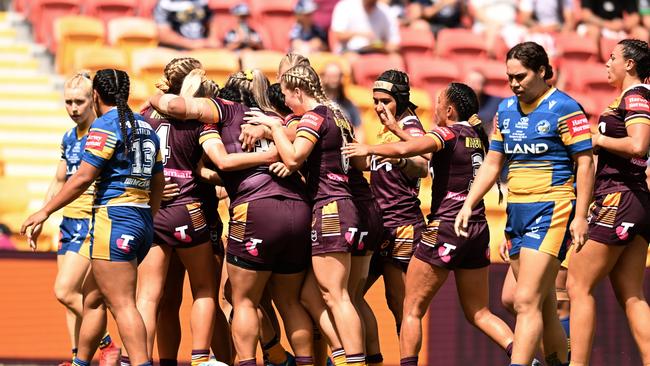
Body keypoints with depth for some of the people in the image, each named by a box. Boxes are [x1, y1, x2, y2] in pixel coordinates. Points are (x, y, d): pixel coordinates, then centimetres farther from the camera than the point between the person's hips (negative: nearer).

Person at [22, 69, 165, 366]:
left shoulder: (105, 125, -9)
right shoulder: (145, 127, 16)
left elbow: (83, 177, -14)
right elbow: (158, 183, 22)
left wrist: (45, 211, -7)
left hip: (114, 218, -9)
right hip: (142, 222, 9)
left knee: (122, 305, -11)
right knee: (91, 298, 18)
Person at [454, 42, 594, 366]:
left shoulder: (564, 108, -8)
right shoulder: (506, 110, 13)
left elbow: (585, 162, -9)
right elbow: (492, 163, 18)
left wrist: (580, 217, -15)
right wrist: (469, 204, 8)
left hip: (551, 211, -7)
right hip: (516, 211, 7)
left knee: (527, 302, -15)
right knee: (544, 304, 12)